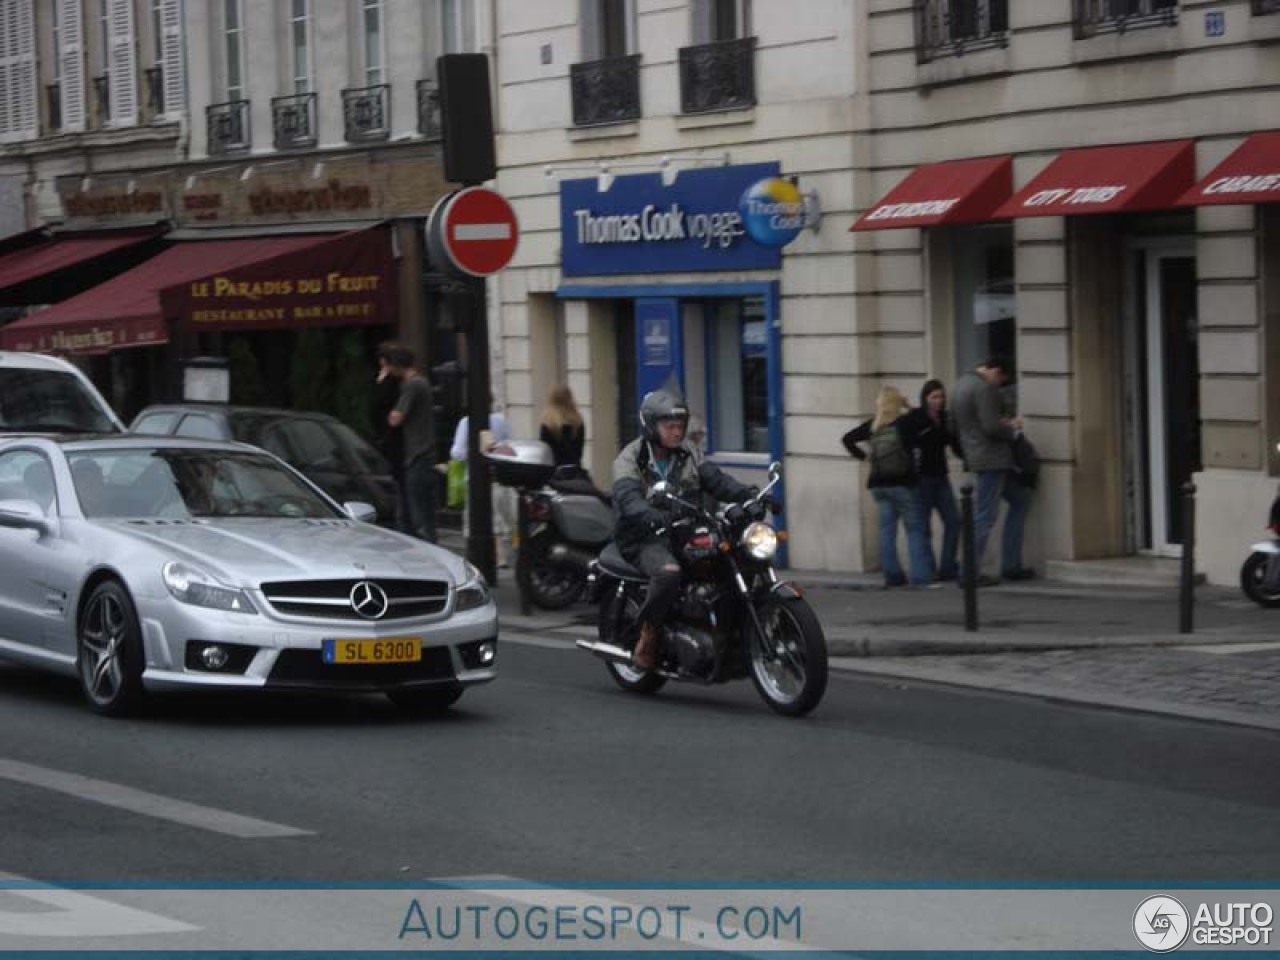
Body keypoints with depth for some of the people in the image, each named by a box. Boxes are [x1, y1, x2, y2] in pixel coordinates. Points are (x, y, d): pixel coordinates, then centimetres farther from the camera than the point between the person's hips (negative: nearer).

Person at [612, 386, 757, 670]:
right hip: (646, 540, -6)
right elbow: (629, 500, -22)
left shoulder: (687, 454, 15)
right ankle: (648, 633, -17)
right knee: (669, 572, -38)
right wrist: (657, 517, -43)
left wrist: (749, 495, -15)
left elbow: (715, 479, 5)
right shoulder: (630, 459, -5)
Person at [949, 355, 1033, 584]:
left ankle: (1011, 566, 17)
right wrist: (1012, 428, -3)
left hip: (975, 456, 10)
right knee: (985, 516, -5)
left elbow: (957, 427, 21)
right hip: (991, 459, -10)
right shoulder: (984, 389, -16)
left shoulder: (961, 385, 15)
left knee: (1020, 498, 19)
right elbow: (992, 427, -23)